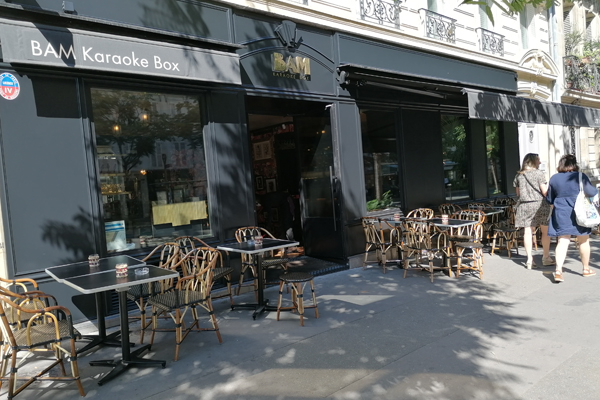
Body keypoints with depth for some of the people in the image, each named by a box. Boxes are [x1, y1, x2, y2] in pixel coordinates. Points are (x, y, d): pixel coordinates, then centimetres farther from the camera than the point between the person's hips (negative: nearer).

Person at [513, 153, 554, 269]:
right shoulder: (538, 173, -6)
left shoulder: (518, 175, 7)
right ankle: (546, 257, 16)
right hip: (539, 204, -4)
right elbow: (544, 191, -8)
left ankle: (529, 260, 3)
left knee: (528, 231, 3)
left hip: (524, 205, 4)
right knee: (545, 231, 10)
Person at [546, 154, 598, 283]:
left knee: (562, 242, -1)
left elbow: (549, 199, 8)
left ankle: (558, 270, -16)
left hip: (561, 213, 2)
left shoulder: (554, 178, 2)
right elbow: (592, 192, -9)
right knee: (583, 241, 14)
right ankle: (586, 269, 27)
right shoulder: (580, 176, -7)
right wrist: (596, 190, 14)